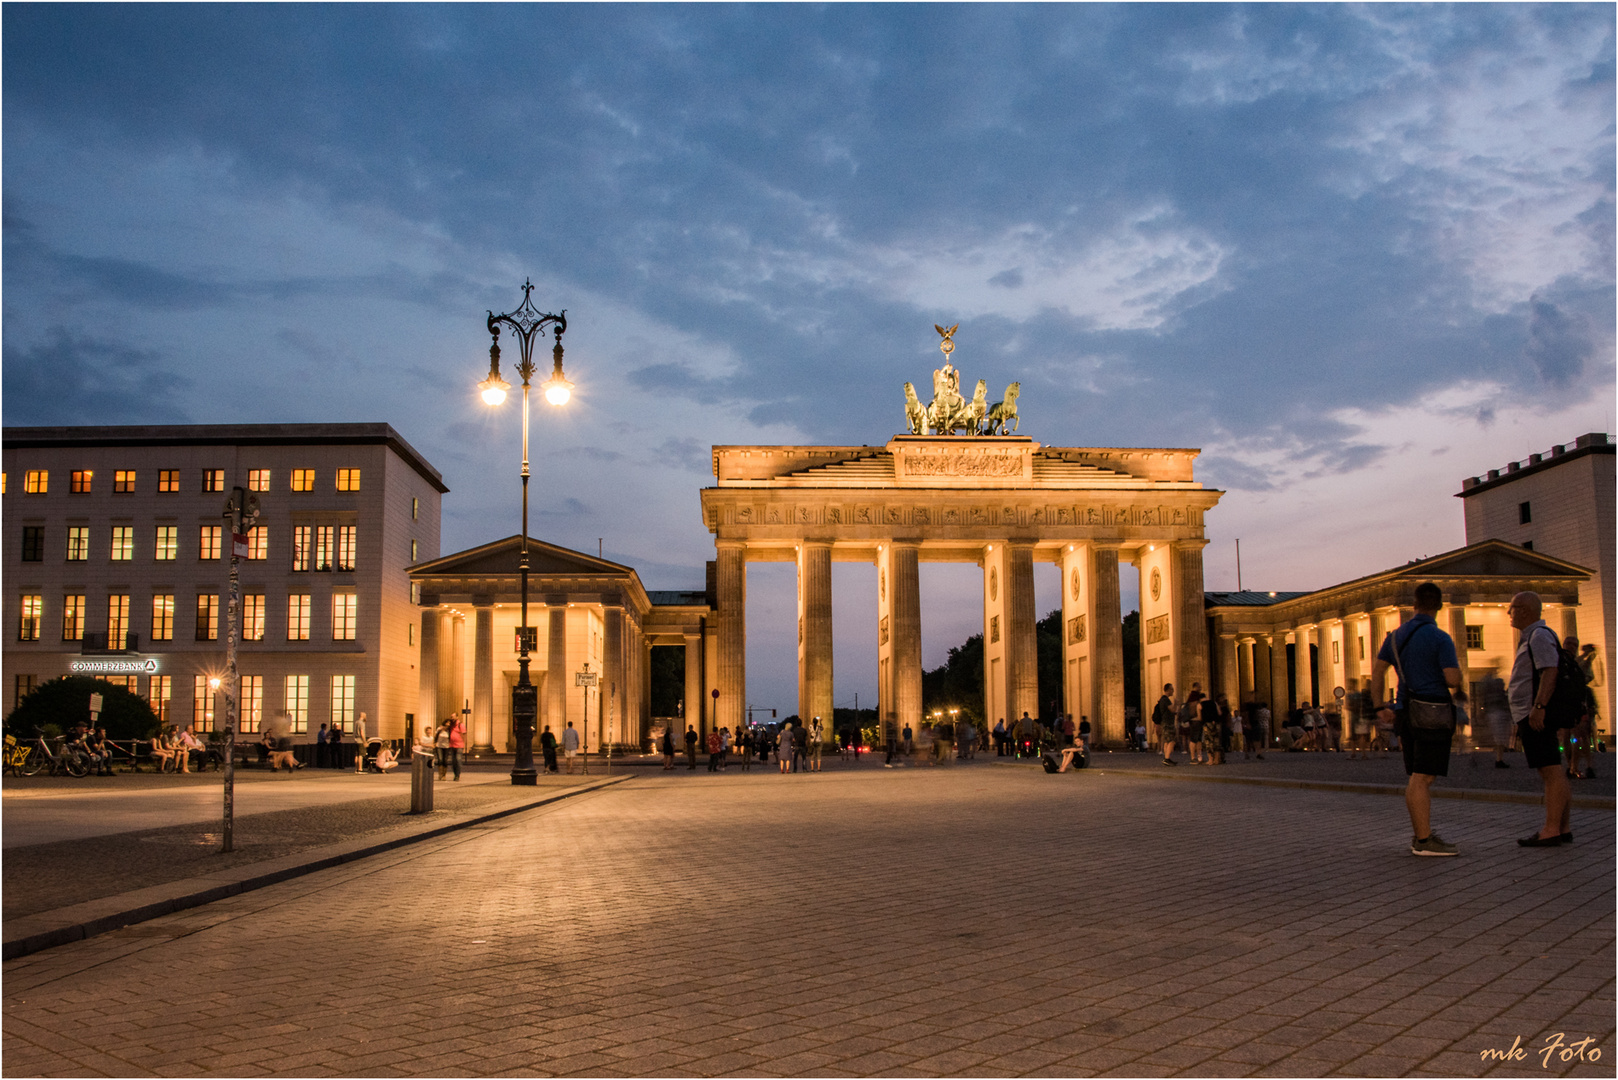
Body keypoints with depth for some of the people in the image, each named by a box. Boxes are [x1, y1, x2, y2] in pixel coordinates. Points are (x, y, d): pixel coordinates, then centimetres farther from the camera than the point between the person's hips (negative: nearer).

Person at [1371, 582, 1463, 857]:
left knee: (1417, 779, 12)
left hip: (1408, 712, 7)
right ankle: (1424, 840, -7)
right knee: (1422, 778, -9)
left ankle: (1420, 834, 17)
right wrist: (1456, 665, 7)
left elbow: (1376, 671, 14)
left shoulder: (1397, 635, 11)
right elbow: (1453, 680, -15)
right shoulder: (1440, 639, -11)